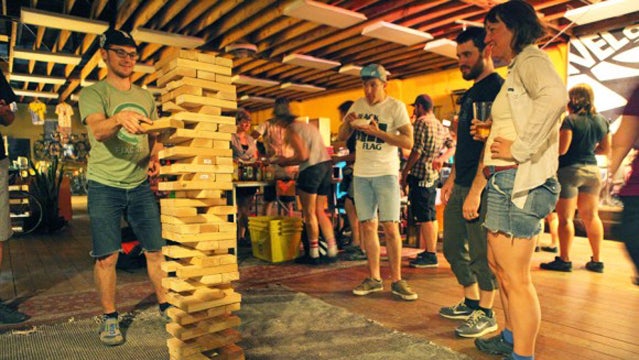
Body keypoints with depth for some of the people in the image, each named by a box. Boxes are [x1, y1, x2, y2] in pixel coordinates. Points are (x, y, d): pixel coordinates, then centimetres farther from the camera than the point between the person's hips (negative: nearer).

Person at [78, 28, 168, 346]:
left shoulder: (146, 97, 13)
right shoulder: (92, 93, -2)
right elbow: (97, 130, -22)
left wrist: (154, 157, -1)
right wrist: (119, 118, -43)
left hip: (140, 185, 4)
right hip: (104, 186, -3)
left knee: (157, 249, 2)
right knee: (106, 257, -1)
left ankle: (166, 306, 19)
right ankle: (109, 318, 17)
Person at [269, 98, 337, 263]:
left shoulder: (291, 129, -5)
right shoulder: (307, 125, 22)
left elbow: (303, 156, -14)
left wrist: (285, 160, 2)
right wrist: (286, 161, 24)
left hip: (312, 169, -8)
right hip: (326, 164, 9)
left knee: (309, 213, 3)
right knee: (320, 212, 15)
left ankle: (314, 253, 9)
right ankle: (332, 249, 12)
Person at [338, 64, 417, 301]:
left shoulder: (396, 107, -6)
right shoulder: (358, 105, 8)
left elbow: (408, 142, -15)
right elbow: (341, 137, 12)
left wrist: (377, 132, -24)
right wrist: (348, 122, -9)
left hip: (386, 173, -4)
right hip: (361, 174, 4)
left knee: (390, 227, -7)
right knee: (367, 226, 6)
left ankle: (396, 281, 6)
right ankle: (374, 279, 16)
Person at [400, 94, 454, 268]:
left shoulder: (421, 122, -10)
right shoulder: (441, 126, 16)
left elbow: (416, 151, -16)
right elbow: (452, 146, 12)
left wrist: (404, 174, -11)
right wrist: (441, 159, -1)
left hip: (419, 175, -9)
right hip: (433, 175, 9)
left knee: (424, 216, -7)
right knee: (431, 215, 16)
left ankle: (430, 255, -5)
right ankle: (431, 251, 25)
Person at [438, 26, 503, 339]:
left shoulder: (495, 88, -11)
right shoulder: (470, 93, 18)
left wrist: (476, 190, -22)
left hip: (481, 188, -10)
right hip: (460, 186, 10)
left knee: (481, 252, 1)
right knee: (453, 247, 15)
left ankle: (486, 315, 18)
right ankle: (471, 303, 30)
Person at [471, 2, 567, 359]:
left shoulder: (531, 58, -7)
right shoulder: (517, 70, 23)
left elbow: (556, 95, -30)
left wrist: (520, 149, -27)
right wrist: (489, 132, 15)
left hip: (519, 181, -11)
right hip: (504, 182, 11)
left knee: (515, 276, -6)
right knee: (499, 264, 20)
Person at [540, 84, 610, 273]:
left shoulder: (570, 120, -14)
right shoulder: (602, 121, 7)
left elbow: (561, 149, -19)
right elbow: (606, 150, 12)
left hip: (569, 170, -7)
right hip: (592, 169, 7)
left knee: (565, 217, 0)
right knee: (591, 216, 14)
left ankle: (564, 260, 7)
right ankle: (597, 261, 20)